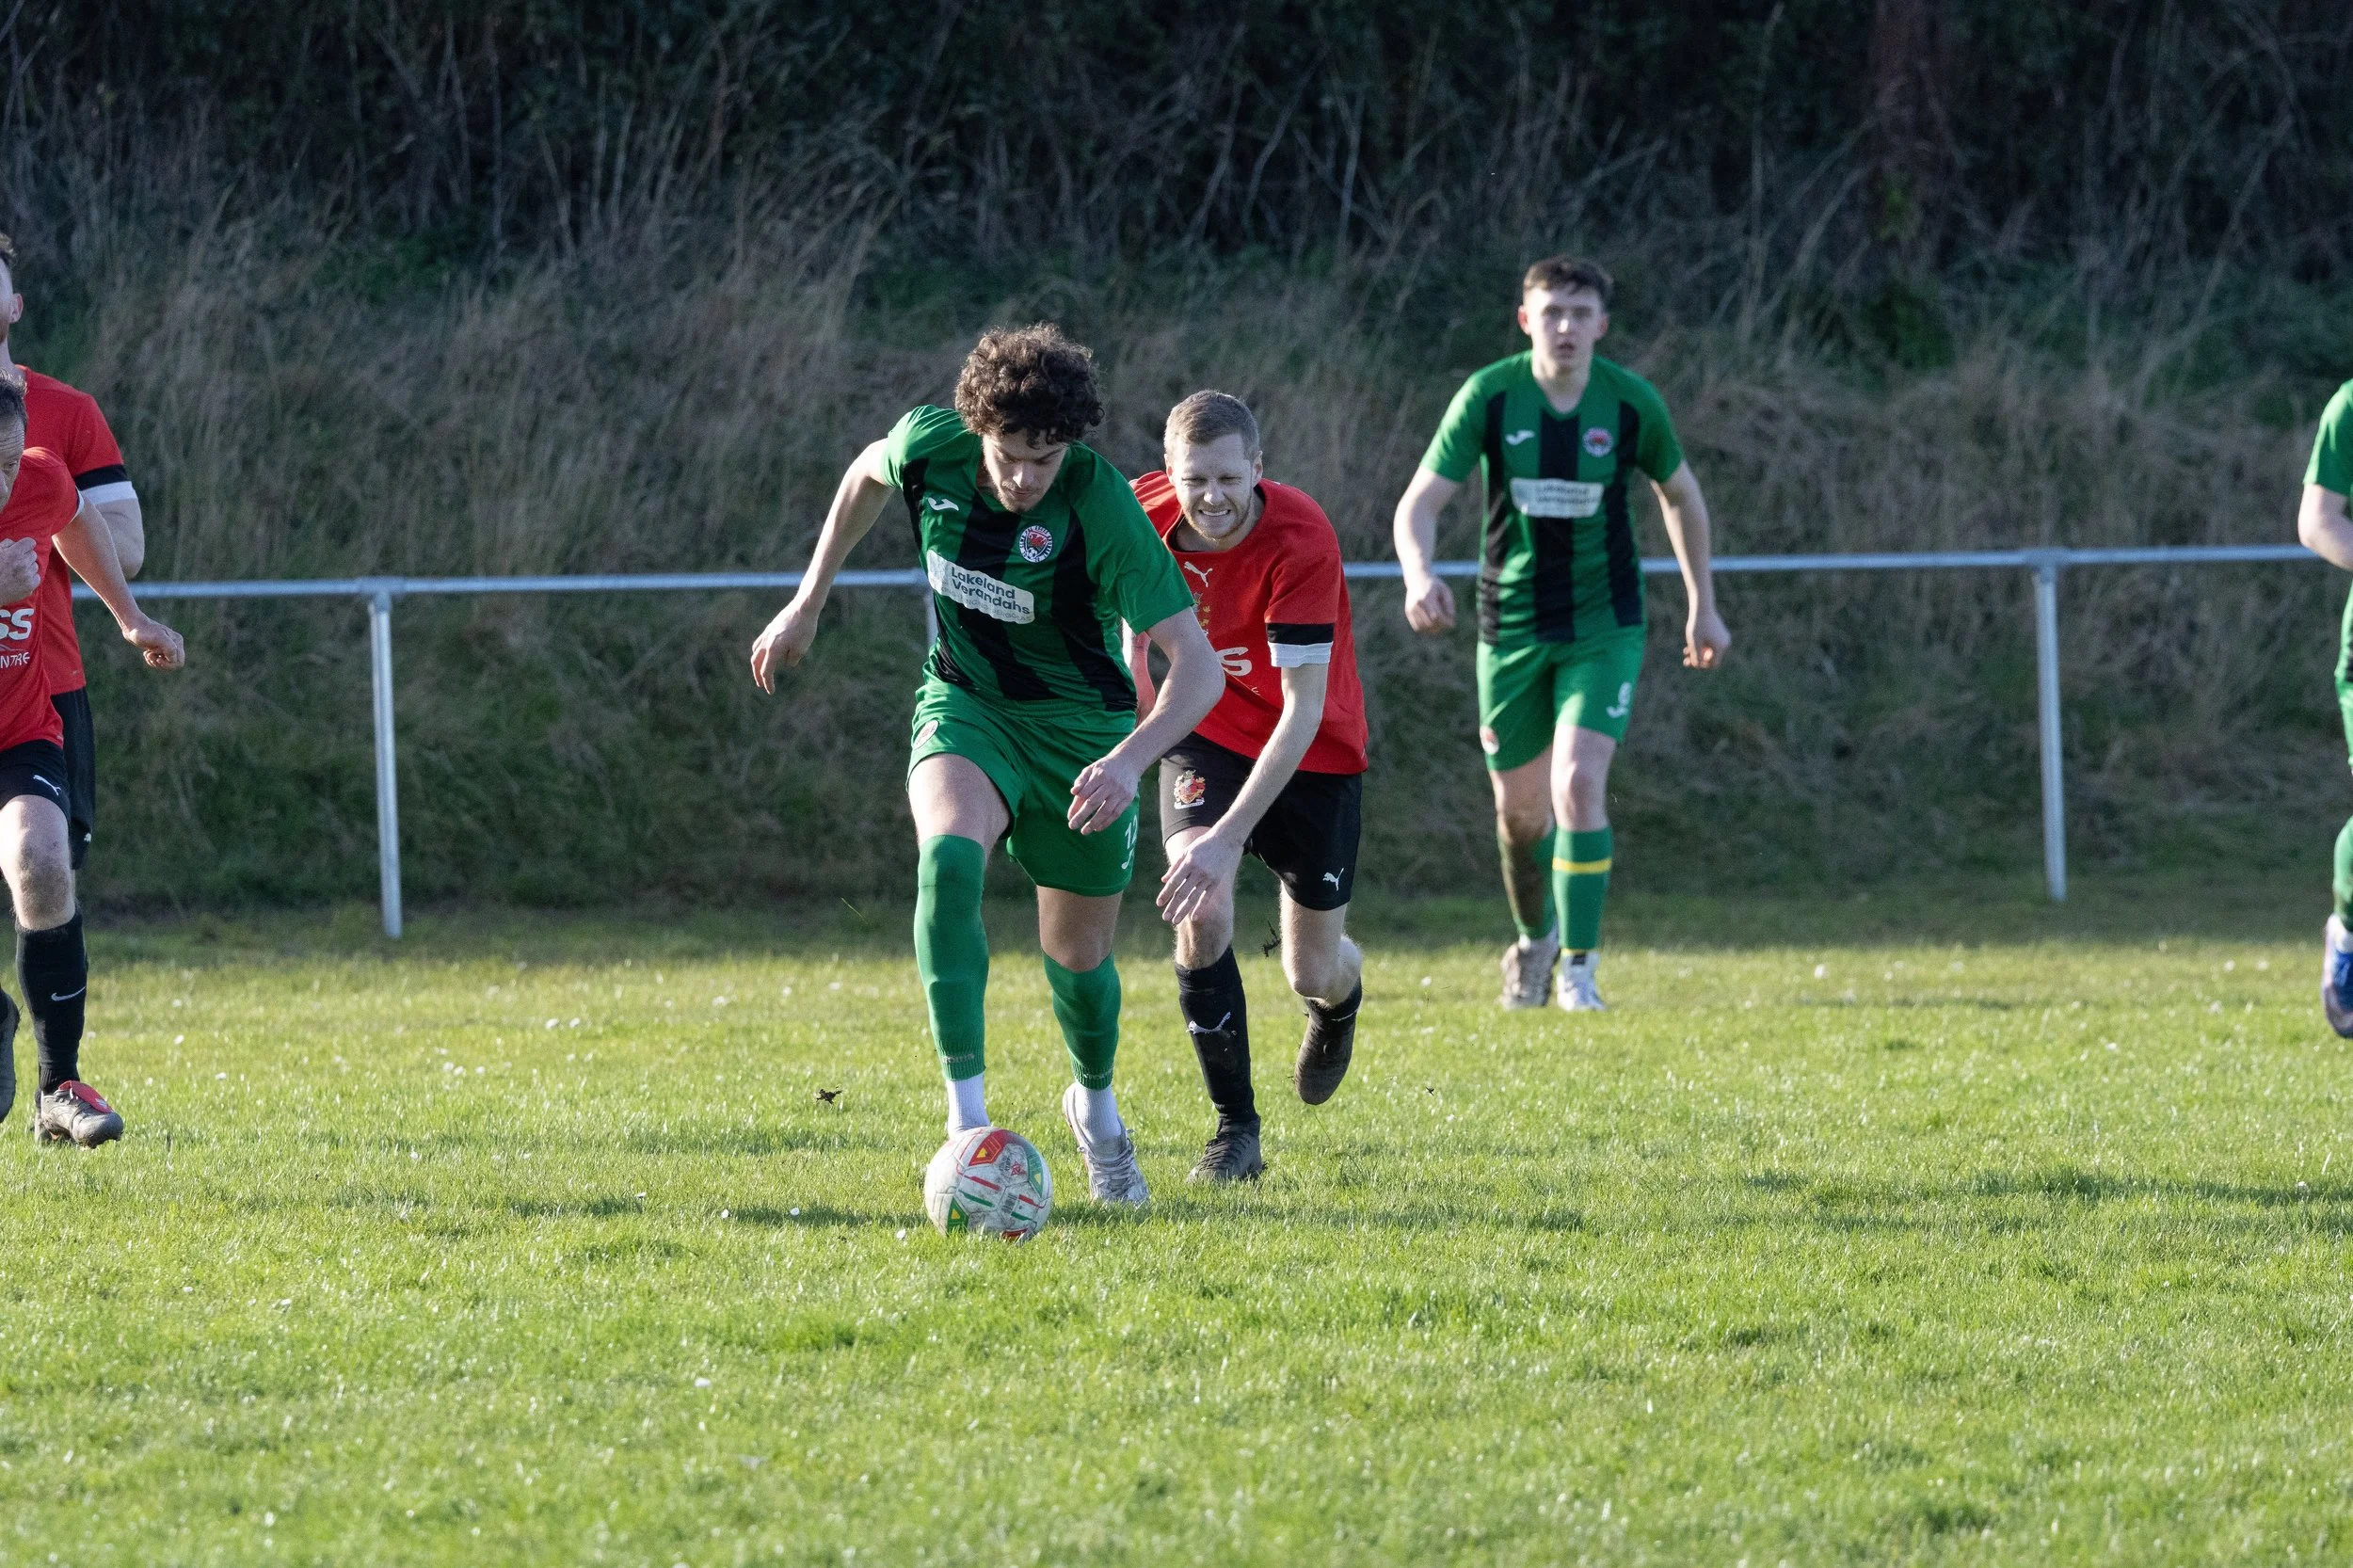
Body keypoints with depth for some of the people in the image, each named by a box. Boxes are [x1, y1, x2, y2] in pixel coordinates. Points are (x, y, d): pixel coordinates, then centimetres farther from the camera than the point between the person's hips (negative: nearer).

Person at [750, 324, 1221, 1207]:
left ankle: (1095, 1107, 45)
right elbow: (867, 474, 9)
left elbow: (1196, 663, -31)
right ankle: (966, 1117, -33)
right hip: (965, 705, 1)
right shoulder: (929, 446, -18)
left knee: (1078, 953, 11)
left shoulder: (1100, 506, -29)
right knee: (947, 857, -31)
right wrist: (807, 604, 14)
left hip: (1082, 727, -1)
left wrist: (1129, 761, -47)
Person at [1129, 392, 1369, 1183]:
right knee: (1202, 916, -21)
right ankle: (1235, 1130, -5)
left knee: (1313, 974, 4)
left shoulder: (1302, 542, -32)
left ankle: (1339, 999, 45)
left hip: (1313, 752, -2)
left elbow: (1303, 711, -33)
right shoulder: (1145, 515, -17)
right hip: (1207, 734, 2)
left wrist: (1229, 836, -39)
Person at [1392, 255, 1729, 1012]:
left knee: (1580, 785, -18)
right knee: (1520, 804, 10)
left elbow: (1680, 493, 10)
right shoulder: (1489, 396, -11)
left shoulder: (1632, 402, -8)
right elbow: (1420, 502, -15)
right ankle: (1535, 937, 39)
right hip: (1512, 627, 1)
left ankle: (1578, 970, -11)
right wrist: (1420, 575, -36)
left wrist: (1702, 606, 14)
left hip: (1604, 624, -1)